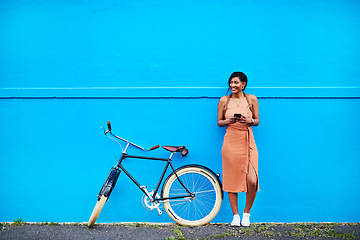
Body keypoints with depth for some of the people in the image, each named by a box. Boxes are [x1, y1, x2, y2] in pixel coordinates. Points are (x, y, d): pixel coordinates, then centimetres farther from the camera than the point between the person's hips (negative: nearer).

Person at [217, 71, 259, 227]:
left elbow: (257, 121, 11)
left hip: (248, 143, 0)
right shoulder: (224, 100, 6)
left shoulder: (252, 99, 6)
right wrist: (228, 121, -10)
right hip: (230, 143, 0)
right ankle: (235, 215, 19)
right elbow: (219, 122, 10)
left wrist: (249, 120, -11)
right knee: (231, 180, 3)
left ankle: (246, 213, 14)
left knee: (252, 180, -10)